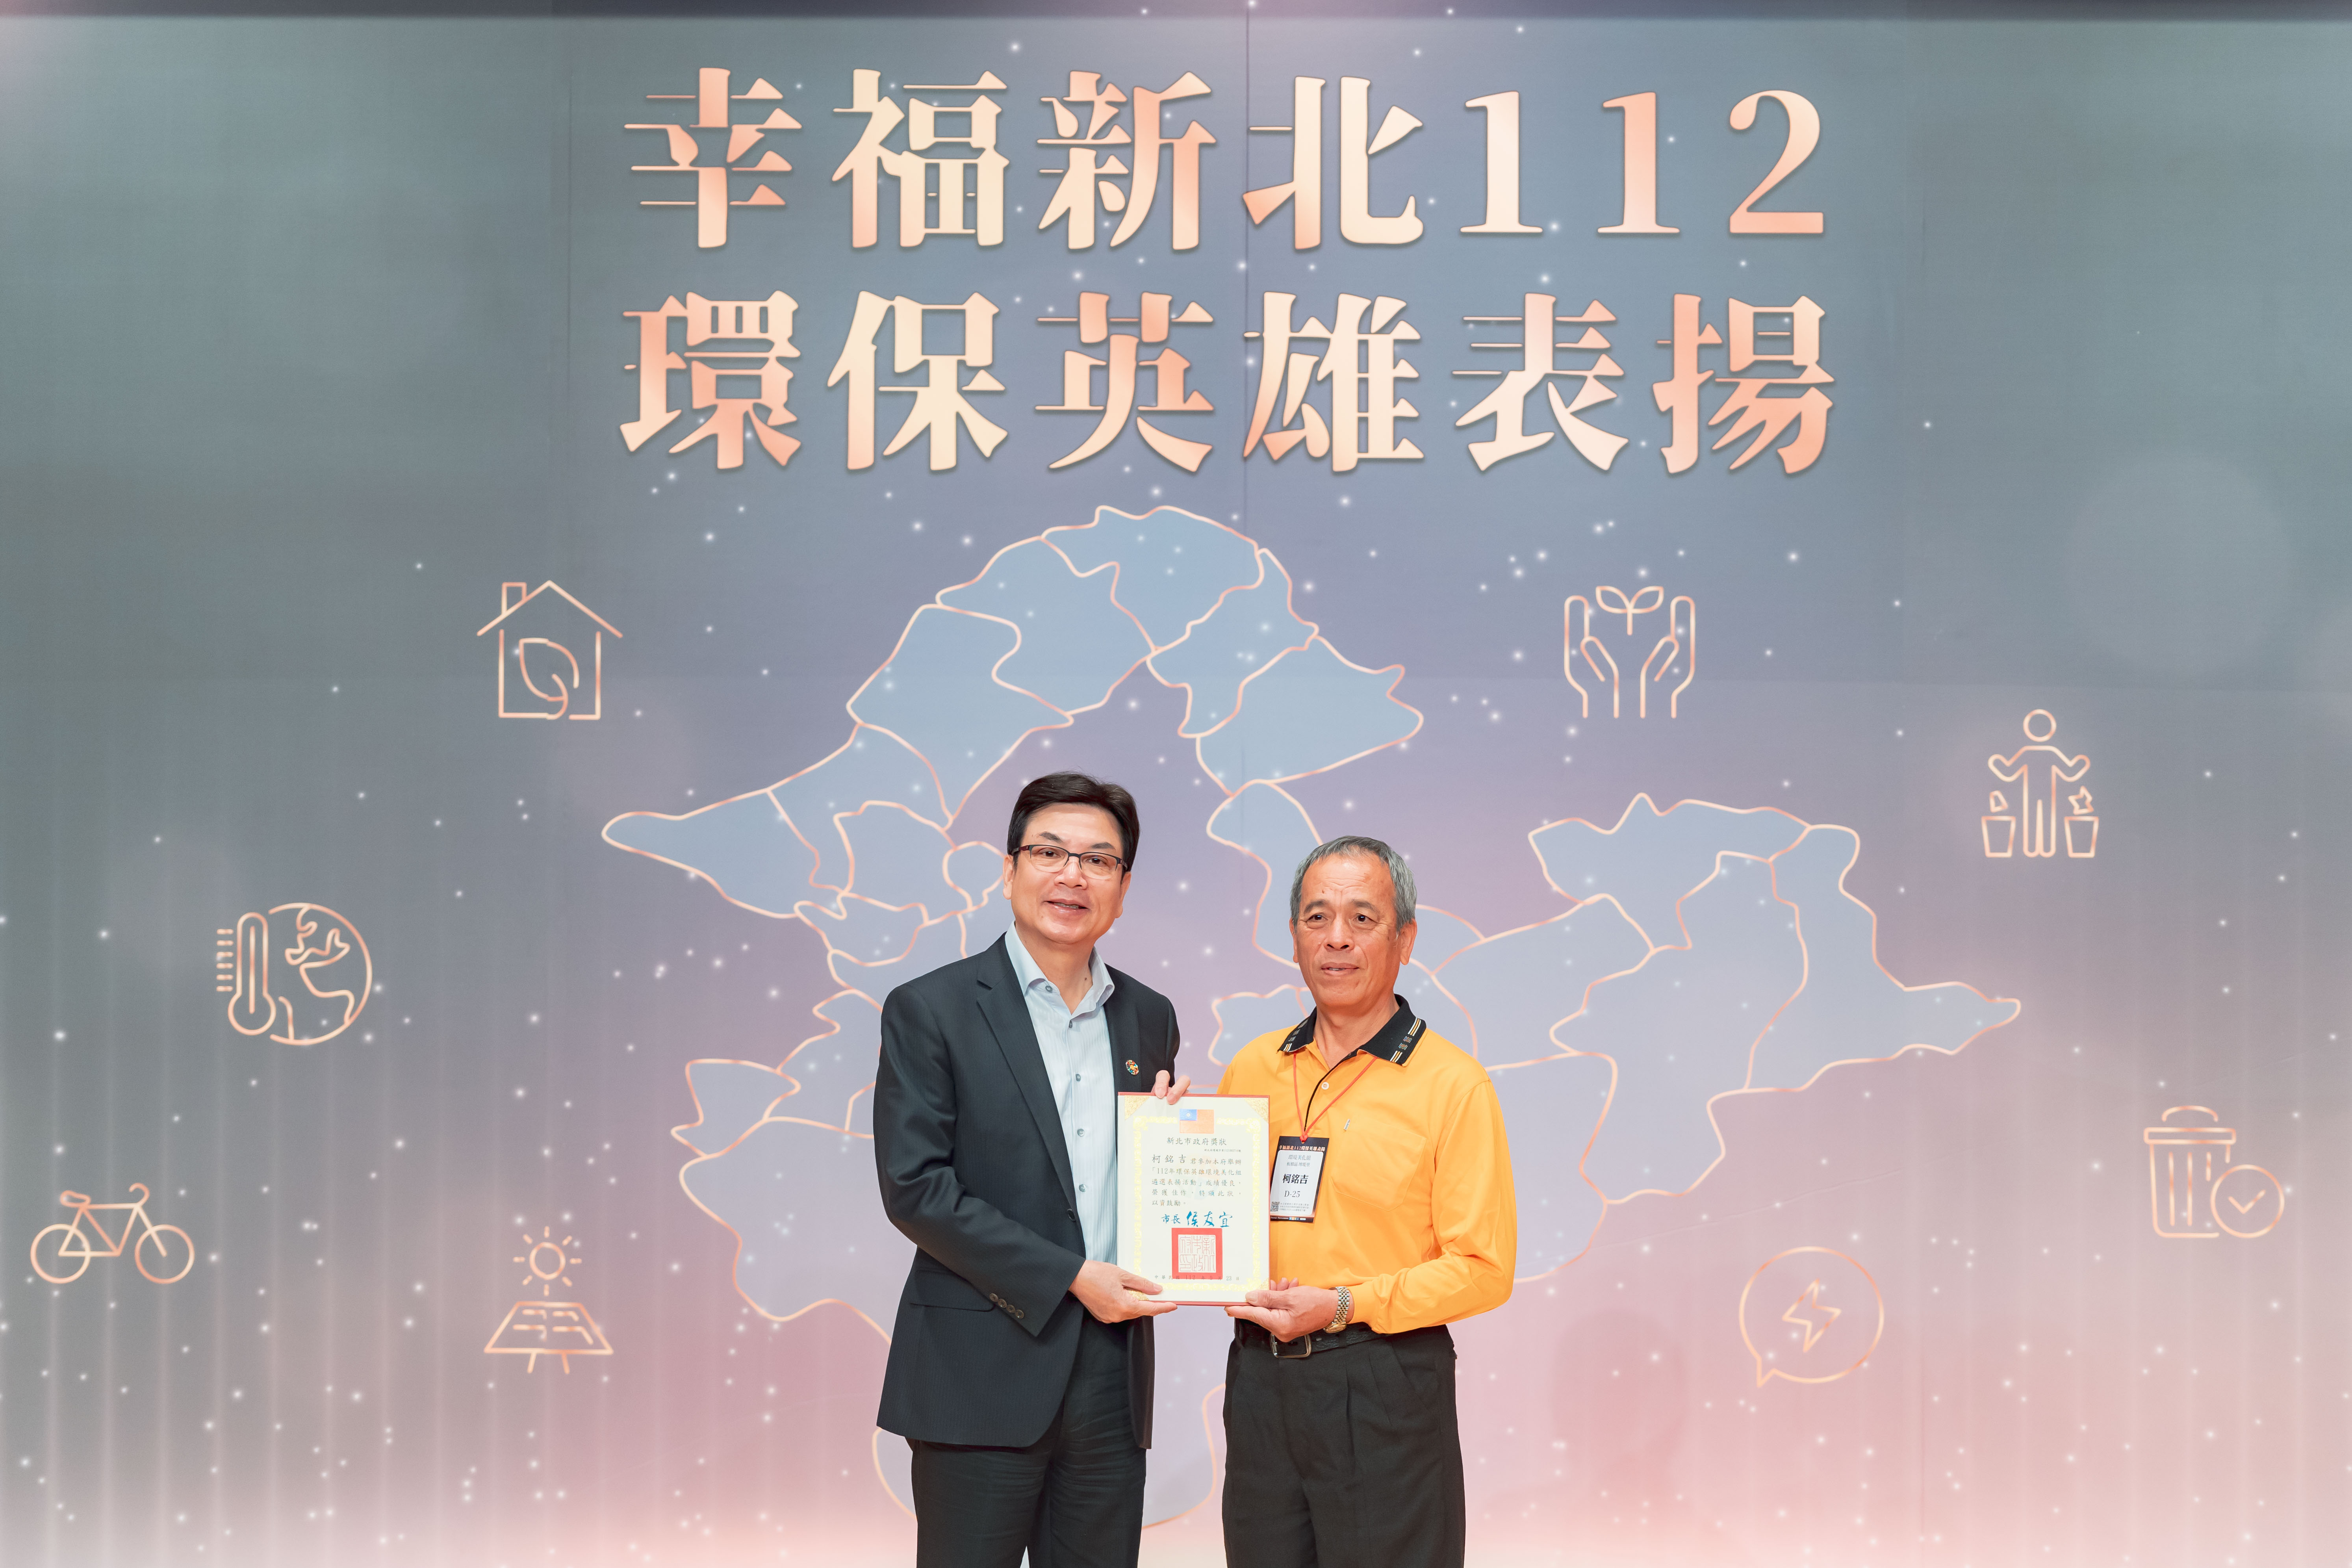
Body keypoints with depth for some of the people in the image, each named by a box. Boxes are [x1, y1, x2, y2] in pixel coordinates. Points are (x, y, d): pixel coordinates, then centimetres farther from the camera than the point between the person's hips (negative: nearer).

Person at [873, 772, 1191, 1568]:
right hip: (982, 1379, -4)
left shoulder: (1148, 1017, 13)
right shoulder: (930, 1010, -3)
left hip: (1112, 1375, 5)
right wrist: (1069, 1279, -14)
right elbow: (914, 1187, -11)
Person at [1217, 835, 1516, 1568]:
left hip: (1386, 1389, -4)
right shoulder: (1252, 1069, 9)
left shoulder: (1452, 1084, -6)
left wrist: (1342, 1306, -16)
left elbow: (1484, 1268, -10)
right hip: (1260, 1378, 5)